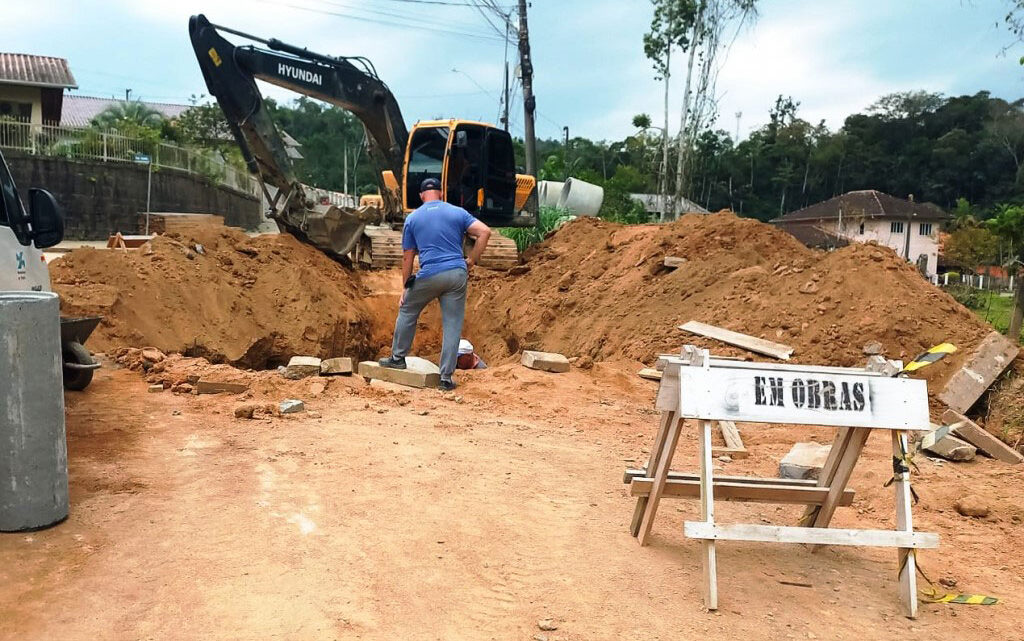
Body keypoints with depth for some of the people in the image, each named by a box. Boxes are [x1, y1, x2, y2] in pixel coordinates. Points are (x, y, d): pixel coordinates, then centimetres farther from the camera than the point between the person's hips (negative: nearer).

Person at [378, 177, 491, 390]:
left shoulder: (412, 218, 10)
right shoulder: (457, 212, 9)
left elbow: (407, 256, 11)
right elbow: (484, 232, -3)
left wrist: (405, 288, 18)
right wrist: (471, 262, 4)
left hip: (429, 276, 0)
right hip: (457, 274, 1)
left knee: (407, 312, 23)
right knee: (452, 326, 7)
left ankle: (398, 358, 31)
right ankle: (446, 377, 9)